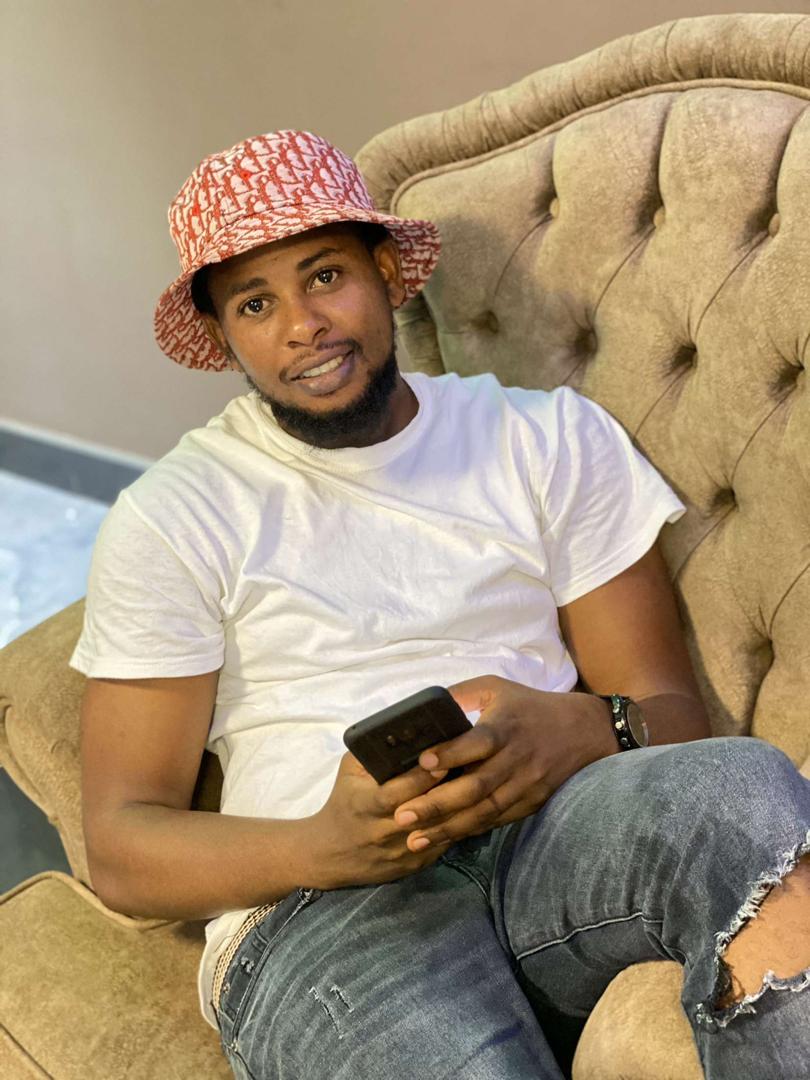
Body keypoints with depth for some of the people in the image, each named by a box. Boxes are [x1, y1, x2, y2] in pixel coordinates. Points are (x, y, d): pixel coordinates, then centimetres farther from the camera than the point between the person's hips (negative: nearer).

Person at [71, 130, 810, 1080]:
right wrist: (327, 844, -16)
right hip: (316, 904, -3)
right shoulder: (167, 519, 8)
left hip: (552, 835, 4)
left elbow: (674, 715, 11)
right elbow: (121, 850, 5)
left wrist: (580, 733, -15)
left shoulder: (552, 439, 14)